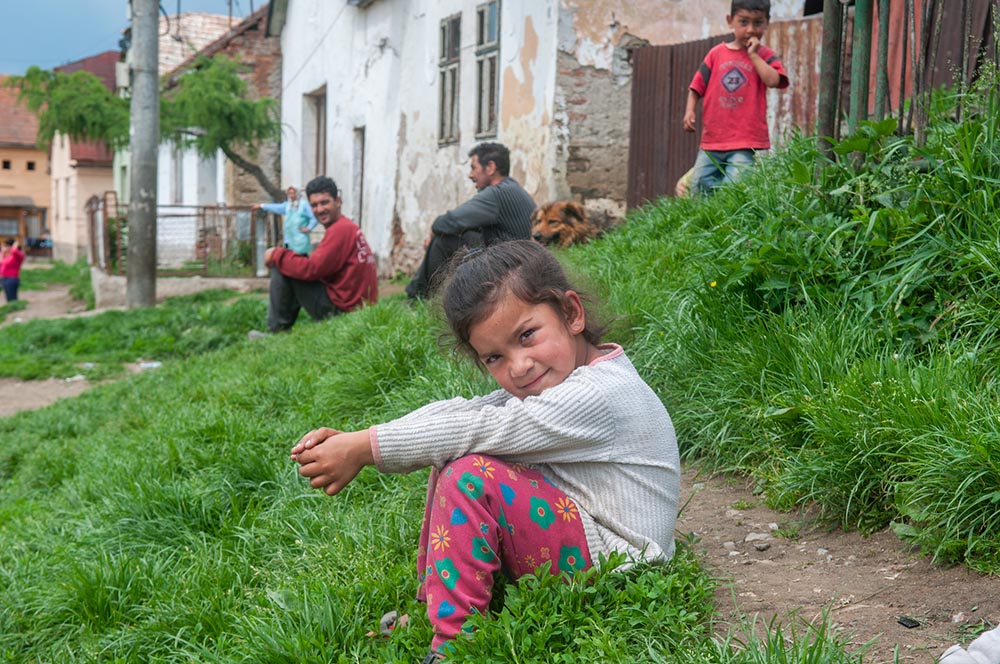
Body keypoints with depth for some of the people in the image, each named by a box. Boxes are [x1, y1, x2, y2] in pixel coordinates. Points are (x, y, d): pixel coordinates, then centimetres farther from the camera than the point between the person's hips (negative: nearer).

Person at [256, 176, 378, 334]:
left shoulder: (340, 229, -15)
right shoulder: (347, 226, 16)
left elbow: (312, 269, -20)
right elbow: (320, 265, 14)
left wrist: (277, 254, -7)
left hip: (340, 308, -11)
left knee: (280, 268, -8)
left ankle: (277, 331, 1)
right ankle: (280, 329, 23)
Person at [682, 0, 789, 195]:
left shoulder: (765, 55, 3)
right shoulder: (717, 53, 10)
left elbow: (772, 80, -17)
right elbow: (697, 86, 12)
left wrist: (753, 54, -10)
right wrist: (690, 110, -4)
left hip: (745, 142, -4)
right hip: (713, 138, 4)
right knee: (699, 185, 6)